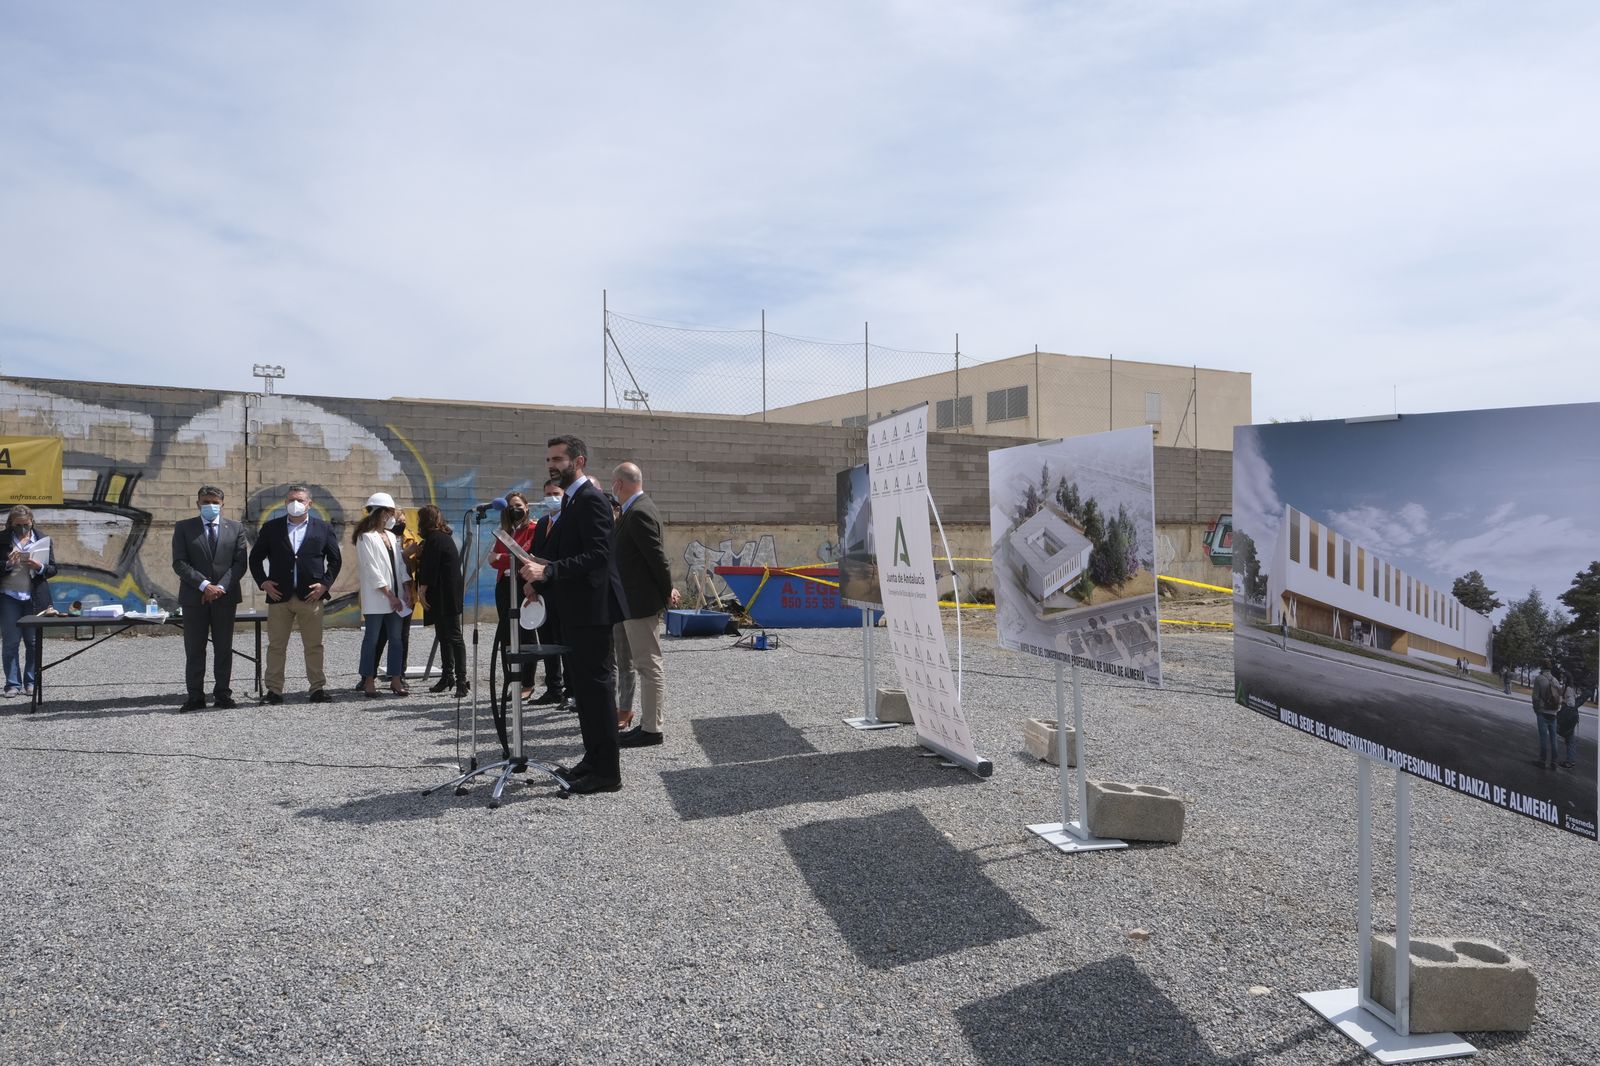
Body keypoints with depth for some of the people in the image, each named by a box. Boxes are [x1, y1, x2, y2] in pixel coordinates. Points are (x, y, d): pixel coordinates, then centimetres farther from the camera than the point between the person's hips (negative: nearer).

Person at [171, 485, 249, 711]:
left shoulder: (235, 529, 8)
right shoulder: (184, 528, 5)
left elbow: (240, 562, 2)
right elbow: (179, 563, -3)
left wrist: (221, 587, -11)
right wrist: (204, 585, -15)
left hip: (226, 596, 1)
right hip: (194, 597, -1)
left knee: (224, 648, 5)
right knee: (194, 649, 2)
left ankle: (222, 694, 10)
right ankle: (195, 696, 7)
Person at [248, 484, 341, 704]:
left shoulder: (323, 528, 7)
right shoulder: (271, 528, 9)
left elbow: (335, 560, 10)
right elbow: (255, 558, 13)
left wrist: (325, 584, -2)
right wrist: (263, 582, 0)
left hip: (311, 595, -1)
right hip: (279, 595, 1)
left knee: (314, 645, 3)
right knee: (276, 645, 4)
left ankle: (318, 688, 9)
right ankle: (274, 690, 11)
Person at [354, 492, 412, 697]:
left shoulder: (391, 537, 15)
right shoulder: (366, 538, -7)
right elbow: (372, 570, -12)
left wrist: (406, 593, 4)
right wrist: (390, 595, -14)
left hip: (395, 598, 7)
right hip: (376, 599, -7)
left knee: (396, 639, 5)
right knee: (372, 639, 0)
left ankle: (396, 680, 9)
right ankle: (369, 681, 7)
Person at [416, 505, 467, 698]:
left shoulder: (434, 538, -12)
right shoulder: (445, 536, 18)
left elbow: (430, 567, -16)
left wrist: (422, 590, -12)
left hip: (443, 595, -10)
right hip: (446, 596, 10)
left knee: (452, 636, -9)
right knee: (444, 636, 14)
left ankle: (461, 680, -9)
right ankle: (447, 676, 20)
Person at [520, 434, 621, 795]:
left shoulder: (590, 499, -14)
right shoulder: (572, 500, 17)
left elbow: (598, 555, -24)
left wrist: (547, 570, -27)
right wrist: (541, 582, 11)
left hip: (590, 613, -10)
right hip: (575, 613, 10)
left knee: (595, 687, -6)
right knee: (584, 687, 15)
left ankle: (606, 771, 1)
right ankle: (593, 758, 25)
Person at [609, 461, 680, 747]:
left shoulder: (639, 513, -17)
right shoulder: (637, 509, 13)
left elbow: (657, 556, -19)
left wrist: (667, 592, -11)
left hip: (641, 603, -10)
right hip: (632, 603, 10)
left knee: (648, 666, -4)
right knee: (646, 666, 15)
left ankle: (651, 729, 2)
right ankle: (647, 724, 24)